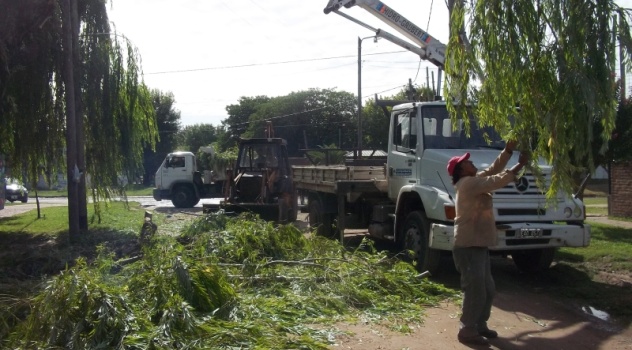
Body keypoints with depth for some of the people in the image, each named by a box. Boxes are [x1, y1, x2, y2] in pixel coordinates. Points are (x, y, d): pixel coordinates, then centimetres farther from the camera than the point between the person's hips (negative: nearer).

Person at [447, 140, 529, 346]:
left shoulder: (476, 180, 16)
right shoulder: (468, 183, -14)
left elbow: (494, 170, 18)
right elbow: (498, 181, -18)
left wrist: (509, 150, 8)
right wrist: (520, 165, -10)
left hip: (479, 245, 10)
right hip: (469, 246, -10)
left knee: (488, 289, 16)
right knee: (475, 291, -8)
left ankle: (479, 325, 28)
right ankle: (467, 331, 1)